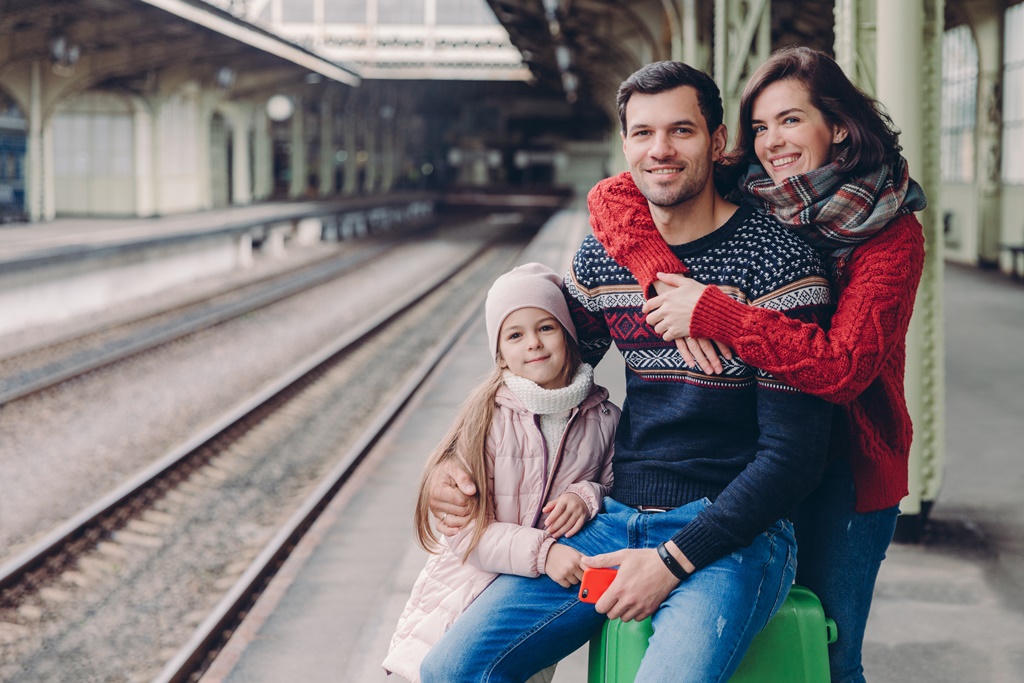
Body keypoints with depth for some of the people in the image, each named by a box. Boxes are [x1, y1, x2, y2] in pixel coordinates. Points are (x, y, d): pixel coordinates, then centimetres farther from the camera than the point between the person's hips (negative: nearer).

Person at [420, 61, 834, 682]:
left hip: (731, 532, -5)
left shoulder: (776, 258, -9)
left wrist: (674, 561, -16)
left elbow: (794, 453, -12)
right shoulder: (601, 259, 8)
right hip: (618, 519, 5)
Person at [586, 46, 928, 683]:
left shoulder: (893, 234, -14)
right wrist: (673, 284, -27)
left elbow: (843, 366, -27)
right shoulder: (746, 195, -3)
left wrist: (711, 313, -28)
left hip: (845, 468, -4)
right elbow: (612, 195, -11)